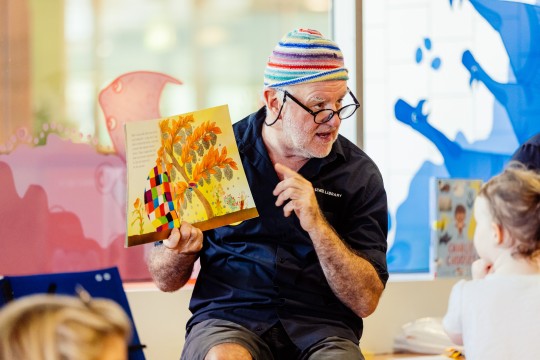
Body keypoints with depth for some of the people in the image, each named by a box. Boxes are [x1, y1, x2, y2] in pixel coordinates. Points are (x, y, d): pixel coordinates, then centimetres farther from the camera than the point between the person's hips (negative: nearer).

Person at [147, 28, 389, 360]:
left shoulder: (360, 174, 5)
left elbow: (365, 301, -2)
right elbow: (165, 280, 10)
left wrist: (317, 224, -14)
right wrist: (181, 249, -13)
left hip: (321, 327, 1)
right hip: (228, 318, -1)